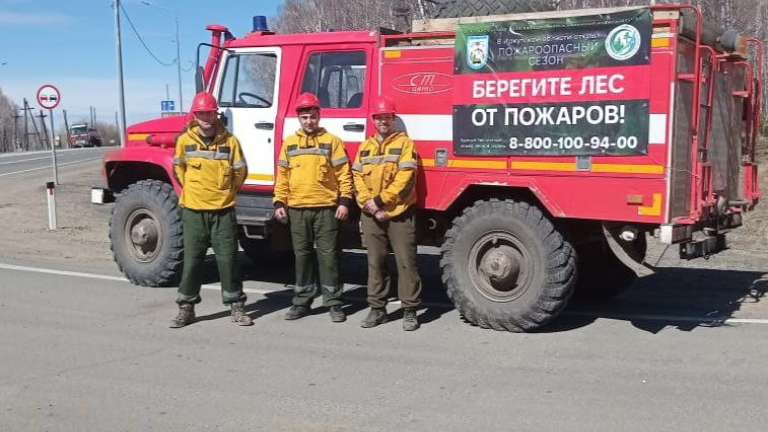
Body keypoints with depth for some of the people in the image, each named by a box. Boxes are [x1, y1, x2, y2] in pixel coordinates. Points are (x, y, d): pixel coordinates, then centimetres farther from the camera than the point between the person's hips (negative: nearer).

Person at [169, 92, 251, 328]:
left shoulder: (229, 141, -4)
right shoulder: (184, 140, -1)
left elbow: (240, 172, 6)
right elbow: (179, 169, 15)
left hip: (223, 210, -1)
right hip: (194, 211, 1)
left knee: (228, 259, 3)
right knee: (192, 260, 6)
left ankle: (237, 306, 13)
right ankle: (186, 308, 16)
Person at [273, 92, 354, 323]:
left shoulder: (332, 141, 2)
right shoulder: (289, 143, 12)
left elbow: (344, 173, -1)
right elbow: (282, 176, 13)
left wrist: (345, 201, -9)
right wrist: (279, 202, 5)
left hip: (326, 208, -3)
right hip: (297, 209, 3)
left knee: (328, 255, 0)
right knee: (302, 255, 9)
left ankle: (333, 302, 7)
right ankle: (302, 301, 17)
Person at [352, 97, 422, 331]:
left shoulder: (404, 143, 0)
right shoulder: (364, 147, 15)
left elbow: (405, 177, -10)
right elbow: (357, 177, 7)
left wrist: (380, 200, -13)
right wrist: (369, 203, -9)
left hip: (399, 213, -4)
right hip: (371, 215, 4)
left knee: (406, 261, -2)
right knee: (375, 262, 9)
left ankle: (410, 311, 5)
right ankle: (377, 308, 18)